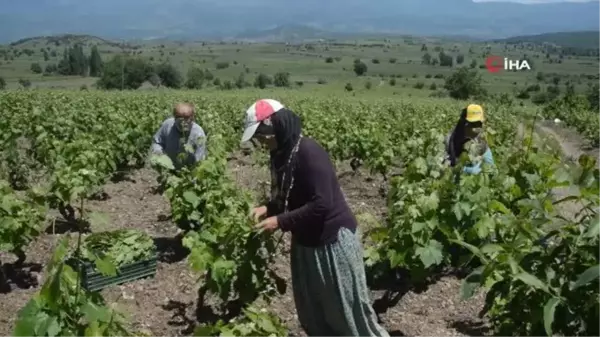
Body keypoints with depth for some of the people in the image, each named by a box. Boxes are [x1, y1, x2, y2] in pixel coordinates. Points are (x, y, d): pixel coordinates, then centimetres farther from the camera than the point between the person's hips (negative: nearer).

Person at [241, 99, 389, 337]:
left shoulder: (309, 153, -24)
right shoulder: (281, 155, 3)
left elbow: (321, 204, -27)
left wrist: (281, 222, -23)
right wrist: (268, 208, -4)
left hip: (332, 239, -9)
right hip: (306, 240, 9)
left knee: (348, 307, 7)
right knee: (310, 310, 19)